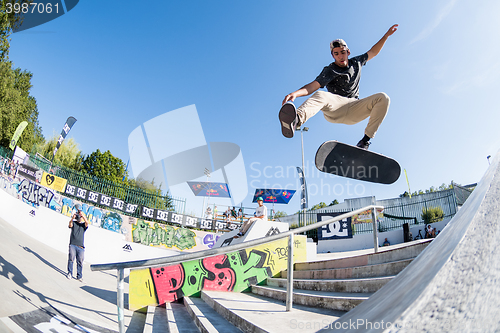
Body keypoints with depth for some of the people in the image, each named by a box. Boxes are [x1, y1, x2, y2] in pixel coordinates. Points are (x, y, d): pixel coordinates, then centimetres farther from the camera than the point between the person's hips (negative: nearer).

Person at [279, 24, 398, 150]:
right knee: (321, 96, -38)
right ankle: (296, 121, -71)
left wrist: (386, 35, 33)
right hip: (334, 108, -5)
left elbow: (373, 52, 36)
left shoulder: (356, 63, 18)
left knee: (383, 98, -15)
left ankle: (367, 138, -18)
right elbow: (315, 85, -18)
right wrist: (296, 93, -37)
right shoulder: (330, 70, -1)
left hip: (354, 111, 5)